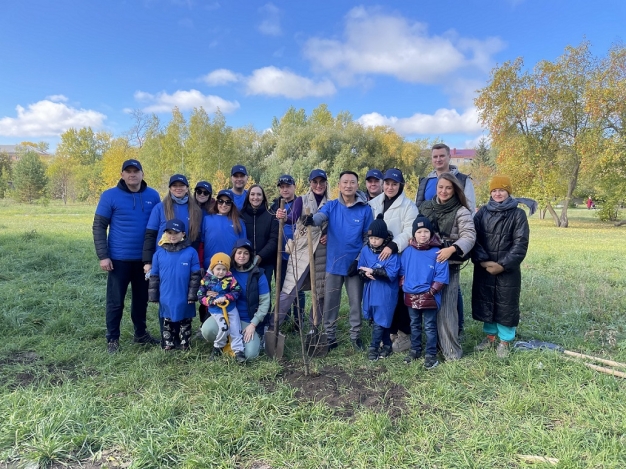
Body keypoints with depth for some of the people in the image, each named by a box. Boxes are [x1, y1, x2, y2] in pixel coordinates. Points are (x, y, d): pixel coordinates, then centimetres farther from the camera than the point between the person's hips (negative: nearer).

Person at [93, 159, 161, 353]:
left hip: (144, 259, 3)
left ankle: (141, 333, 31)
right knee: (115, 302, 6)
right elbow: (99, 227, -5)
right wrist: (103, 256, -11)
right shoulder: (110, 196, -6)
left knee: (141, 298, 15)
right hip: (119, 259, -3)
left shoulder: (153, 196, 2)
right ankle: (112, 339, 21)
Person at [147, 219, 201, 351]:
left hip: (184, 299, -1)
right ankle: (168, 346, 28)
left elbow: (195, 276, -6)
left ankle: (185, 345, 28)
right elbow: (154, 277, 4)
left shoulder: (191, 252, -8)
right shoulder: (159, 253, -2)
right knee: (167, 324, 15)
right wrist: (153, 296, 3)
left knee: (185, 324, 14)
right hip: (166, 299, 2)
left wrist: (193, 295, -7)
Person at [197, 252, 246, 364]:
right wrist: (212, 301, -20)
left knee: (236, 329, -1)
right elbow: (200, 296, -6)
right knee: (224, 328, -15)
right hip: (216, 311, -1)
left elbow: (237, 291, -13)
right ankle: (217, 347, 11)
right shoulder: (206, 280, -7)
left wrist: (226, 297, -26)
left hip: (231, 308, 2)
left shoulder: (230, 279, -8)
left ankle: (238, 351, 8)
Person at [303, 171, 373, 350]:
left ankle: (355, 335, 27)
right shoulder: (331, 206, -1)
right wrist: (311, 220, -46)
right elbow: (320, 216, -22)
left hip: (354, 264, -1)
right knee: (330, 302, 9)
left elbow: (368, 238, 1)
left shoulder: (365, 209, -3)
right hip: (333, 263, 1)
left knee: (356, 301, 9)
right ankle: (329, 336, 24)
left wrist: (359, 260, -6)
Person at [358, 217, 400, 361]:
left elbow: (392, 273, -20)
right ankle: (387, 345, 30)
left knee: (379, 322, -1)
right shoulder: (365, 250, 2)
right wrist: (366, 274, -18)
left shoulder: (391, 252, -13)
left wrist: (373, 271, -21)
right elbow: (360, 269, 4)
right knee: (378, 321, 15)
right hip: (370, 292, 5)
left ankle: (373, 347, 15)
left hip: (385, 293, -5)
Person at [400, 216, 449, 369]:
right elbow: (402, 271, 9)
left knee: (430, 326, 7)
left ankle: (431, 354, 18)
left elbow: (442, 276, -12)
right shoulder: (408, 251, 0)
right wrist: (404, 286, 0)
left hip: (429, 297, -4)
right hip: (411, 296, 4)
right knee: (414, 325, 19)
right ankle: (415, 350, 33)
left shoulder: (437, 252, -11)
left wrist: (430, 292, -15)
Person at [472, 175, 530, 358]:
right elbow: (473, 238, -1)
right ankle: (490, 335, 31)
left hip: (508, 270, -3)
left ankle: (504, 341, 21)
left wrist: (503, 265, -15)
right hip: (483, 268, 3)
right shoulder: (483, 212, 5)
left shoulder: (518, 214, -3)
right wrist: (482, 260, -14)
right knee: (485, 302, 12)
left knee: (506, 305, 5)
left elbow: (521, 244, -8)